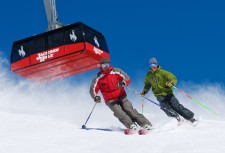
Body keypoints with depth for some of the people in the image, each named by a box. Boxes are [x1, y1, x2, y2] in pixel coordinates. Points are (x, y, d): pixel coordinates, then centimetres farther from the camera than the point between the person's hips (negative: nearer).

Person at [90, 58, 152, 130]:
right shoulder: (98, 77, 1)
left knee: (129, 110, -17)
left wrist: (123, 83, -28)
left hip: (121, 97, 0)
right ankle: (132, 125, -29)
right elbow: (93, 89, -2)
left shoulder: (116, 71, 1)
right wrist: (95, 97, -24)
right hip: (110, 100, 0)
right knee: (120, 114, -23)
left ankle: (146, 124, -18)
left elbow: (127, 79, -4)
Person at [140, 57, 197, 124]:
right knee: (164, 106, -25)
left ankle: (191, 117, -4)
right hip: (159, 95, 2)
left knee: (177, 106, -10)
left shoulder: (162, 72, -6)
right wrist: (144, 91, 9)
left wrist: (171, 83, -30)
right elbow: (147, 84, 24)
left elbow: (174, 78, -9)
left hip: (168, 93, -2)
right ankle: (177, 118, -24)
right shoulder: (149, 75, 6)